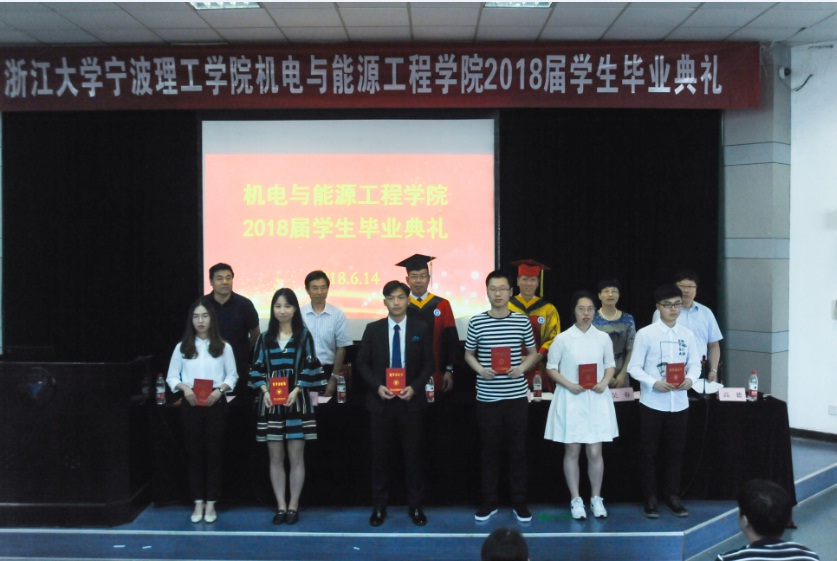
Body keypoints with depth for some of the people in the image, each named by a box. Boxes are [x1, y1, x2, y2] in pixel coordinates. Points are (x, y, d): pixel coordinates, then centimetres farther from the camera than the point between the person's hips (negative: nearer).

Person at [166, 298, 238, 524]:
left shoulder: (223, 347, 3)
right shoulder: (182, 347, 5)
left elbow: (232, 375, 3)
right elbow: (171, 376, 5)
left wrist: (220, 389, -15)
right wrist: (184, 388, -14)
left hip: (216, 404, -1)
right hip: (190, 404, 1)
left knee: (214, 452, 3)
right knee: (194, 452, 6)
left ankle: (211, 503, 13)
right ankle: (198, 503, 15)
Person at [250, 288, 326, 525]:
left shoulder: (304, 336, 2)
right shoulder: (265, 338, 8)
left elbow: (310, 368, -2)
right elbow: (256, 369, 6)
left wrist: (296, 391, -14)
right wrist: (265, 391, -10)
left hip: (297, 401, -2)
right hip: (270, 402, 2)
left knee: (296, 456, 1)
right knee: (276, 457, 5)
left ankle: (293, 505, 11)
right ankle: (280, 505, 14)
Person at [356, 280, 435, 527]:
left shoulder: (421, 329, 2)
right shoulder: (373, 329, 3)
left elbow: (428, 363, 3)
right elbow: (362, 363, 4)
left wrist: (415, 387, -12)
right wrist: (377, 386, -11)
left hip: (411, 401, 0)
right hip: (381, 401, 1)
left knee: (414, 454, 5)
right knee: (380, 454, 7)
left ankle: (416, 506, 18)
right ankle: (379, 506, 18)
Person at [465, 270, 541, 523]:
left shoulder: (522, 321, 0)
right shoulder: (476, 322, -1)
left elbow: (533, 353, 10)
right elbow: (468, 354, 10)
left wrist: (522, 368, -9)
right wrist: (480, 369, -9)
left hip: (516, 395, 0)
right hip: (487, 396, 0)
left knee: (517, 450, 8)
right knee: (489, 450, 9)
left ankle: (519, 502, 21)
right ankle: (489, 502, 22)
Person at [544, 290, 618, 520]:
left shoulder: (603, 338, 2)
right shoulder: (563, 339, -5)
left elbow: (610, 365, 10)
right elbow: (551, 368, 0)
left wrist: (604, 382, -9)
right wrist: (569, 385, -13)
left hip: (597, 400, 2)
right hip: (571, 400, -1)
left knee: (595, 452, 4)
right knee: (572, 451, 5)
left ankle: (596, 498, 20)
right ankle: (576, 500, 16)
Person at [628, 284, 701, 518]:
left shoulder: (687, 335, 5)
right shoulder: (645, 334, -8)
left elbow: (695, 364, 9)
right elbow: (634, 367, -7)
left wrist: (690, 379, -13)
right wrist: (654, 383, -22)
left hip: (679, 402, 4)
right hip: (652, 403, -4)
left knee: (676, 451, 13)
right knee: (649, 452, 5)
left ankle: (673, 495, 27)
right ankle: (650, 499, 17)